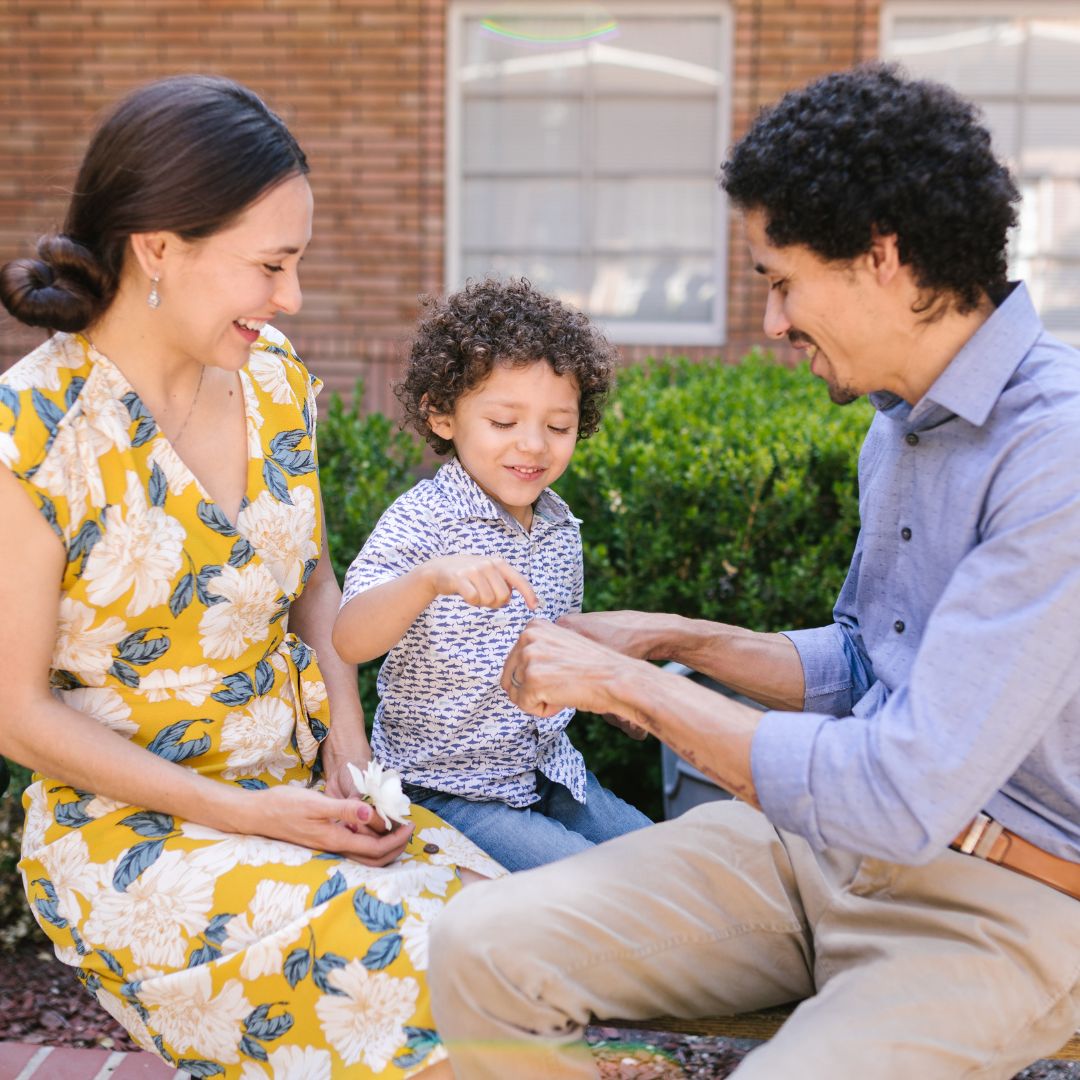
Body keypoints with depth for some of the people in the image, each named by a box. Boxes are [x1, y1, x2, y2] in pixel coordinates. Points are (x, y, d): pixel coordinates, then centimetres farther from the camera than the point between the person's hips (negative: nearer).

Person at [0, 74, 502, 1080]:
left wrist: (349, 745, -1)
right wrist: (236, 814, -17)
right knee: (397, 981, -25)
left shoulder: (274, 376, 1)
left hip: (307, 789, 5)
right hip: (132, 824, -5)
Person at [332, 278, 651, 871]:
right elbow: (349, 640, -32)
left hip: (548, 773, 7)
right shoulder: (423, 518, -17)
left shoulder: (560, 526, 4)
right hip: (445, 790, -7)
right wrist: (432, 577, -48)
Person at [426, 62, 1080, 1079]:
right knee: (480, 950, -10)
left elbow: (904, 799, -28)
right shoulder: (899, 423, 9)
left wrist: (624, 683, -18)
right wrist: (675, 638, 9)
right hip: (821, 836, 8)